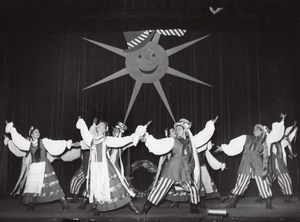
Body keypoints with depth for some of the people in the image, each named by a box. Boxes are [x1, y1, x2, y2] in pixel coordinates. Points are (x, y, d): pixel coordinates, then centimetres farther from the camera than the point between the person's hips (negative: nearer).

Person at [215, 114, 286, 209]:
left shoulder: (265, 140, 15)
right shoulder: (246, 138, 14)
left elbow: (275, 134, 11)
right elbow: (233, 145, 14)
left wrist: (282, 122, 8)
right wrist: (223, 148, 12)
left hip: (257, 163, 0)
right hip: (246, 162, 0)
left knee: (263, 183, -1)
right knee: (240, 183, -1)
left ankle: (268, 204, 13)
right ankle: (232, 203, 5)